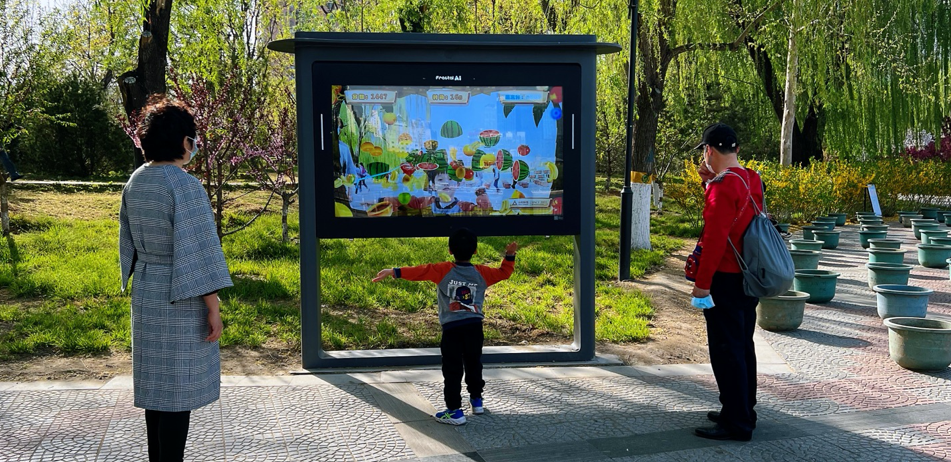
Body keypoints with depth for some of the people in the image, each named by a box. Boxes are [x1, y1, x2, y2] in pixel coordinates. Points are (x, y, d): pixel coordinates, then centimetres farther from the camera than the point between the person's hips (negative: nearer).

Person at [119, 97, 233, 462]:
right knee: (178, 388, 0)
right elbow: (197, 252, -20)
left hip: (146, 295, 8)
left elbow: (129, 242, 13)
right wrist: (213, 308, -16)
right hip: (180, 299, -8)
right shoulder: (184, 186, -19)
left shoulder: (135, 183, 5)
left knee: (155, 384, 16)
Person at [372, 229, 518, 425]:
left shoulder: (443, 270, -6)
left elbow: (420, 271, -15)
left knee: (452, 370, 0)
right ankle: (477, 400, 34)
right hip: (474, 327, 4)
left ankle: (455, 411, -1)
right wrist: (510, 255, 24)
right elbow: (504, 273, 16)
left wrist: (393, 272, -16)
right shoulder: (482, 272, 5)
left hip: (452, 328, -4)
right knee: (474, 365, 22)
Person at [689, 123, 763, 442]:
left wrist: (702, 282, -19)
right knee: (742, 346, 18)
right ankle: (742, 412, 29)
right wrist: (712, 180, 12)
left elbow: (715, 238, -23)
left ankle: (736, 423, 2)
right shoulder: (752, 180, 8)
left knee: (726, 350, -3)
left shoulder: (722, 186, -19)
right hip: (749, 278, 9)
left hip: (725, 280, -9)